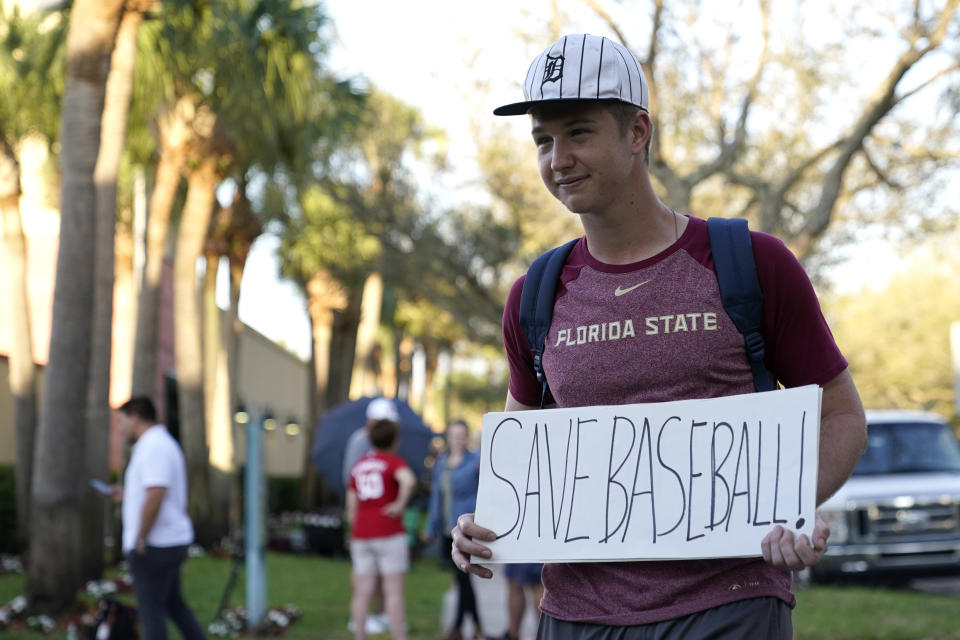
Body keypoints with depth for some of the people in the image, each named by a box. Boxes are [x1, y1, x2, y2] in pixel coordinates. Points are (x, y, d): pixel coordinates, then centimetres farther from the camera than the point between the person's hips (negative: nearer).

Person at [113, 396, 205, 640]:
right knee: (174, 604, 17)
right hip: (173, 541, 10)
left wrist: (140, 540, -21)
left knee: (151, 609, -3)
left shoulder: (153, 447, -17)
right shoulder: (165, 443, 16)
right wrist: (126, 495, 18)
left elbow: (156, 495, -26)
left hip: (154, 546, -10)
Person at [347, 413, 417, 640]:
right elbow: (408, 481, -27)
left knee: (362, 593, 4)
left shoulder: (358, 465, 14)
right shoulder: (393, 461, -3)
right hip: (389, 533, -5)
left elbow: (352, 510, 13)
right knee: (394, 592, -4)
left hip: (361, 535, 5)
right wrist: (401, 504, -15)